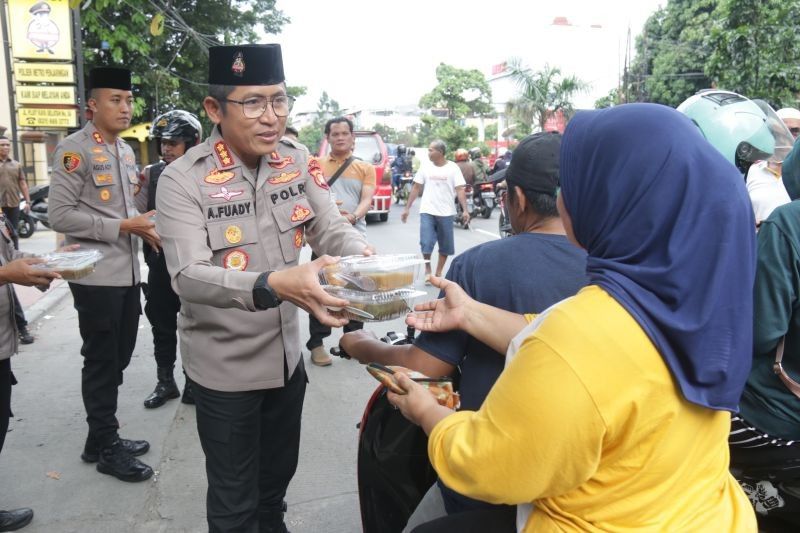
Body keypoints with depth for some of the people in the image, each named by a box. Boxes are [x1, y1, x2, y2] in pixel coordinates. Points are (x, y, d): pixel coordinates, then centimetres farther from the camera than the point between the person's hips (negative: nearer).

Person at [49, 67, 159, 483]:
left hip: (128, 273, 8)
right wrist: (123, 226, -20)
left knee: (118, 357, 16)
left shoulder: (125, 150, 14)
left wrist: (142, 223, 5)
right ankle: (106, 446, 18)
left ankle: (102, 437, 31)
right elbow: (60, 215, -17)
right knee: (101, 361, 3)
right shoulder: (74, 150, -11)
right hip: (96, 276, -8)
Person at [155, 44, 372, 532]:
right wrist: (272, 286, -47)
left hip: (287, 354, 5)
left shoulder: (297, 162, -4)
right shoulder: (183, 180, -19)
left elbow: (332, 227, -7)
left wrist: (363, 257, -31)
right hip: (225, 366, -4)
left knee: (279, 475, 27)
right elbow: (188, 276, -29)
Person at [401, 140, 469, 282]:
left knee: (445, 245, 7)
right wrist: (407, 208, 5)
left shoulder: (453, 168, -3)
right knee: (426, 242, -6)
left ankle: (438, 272, 21)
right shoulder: (425, 168, 4)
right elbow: (416, 188, 8)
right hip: (427, 212, 1)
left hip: (446, 213, -1)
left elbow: (460, 190, -8)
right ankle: (427, 271, 11)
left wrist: (465, 210, -18)